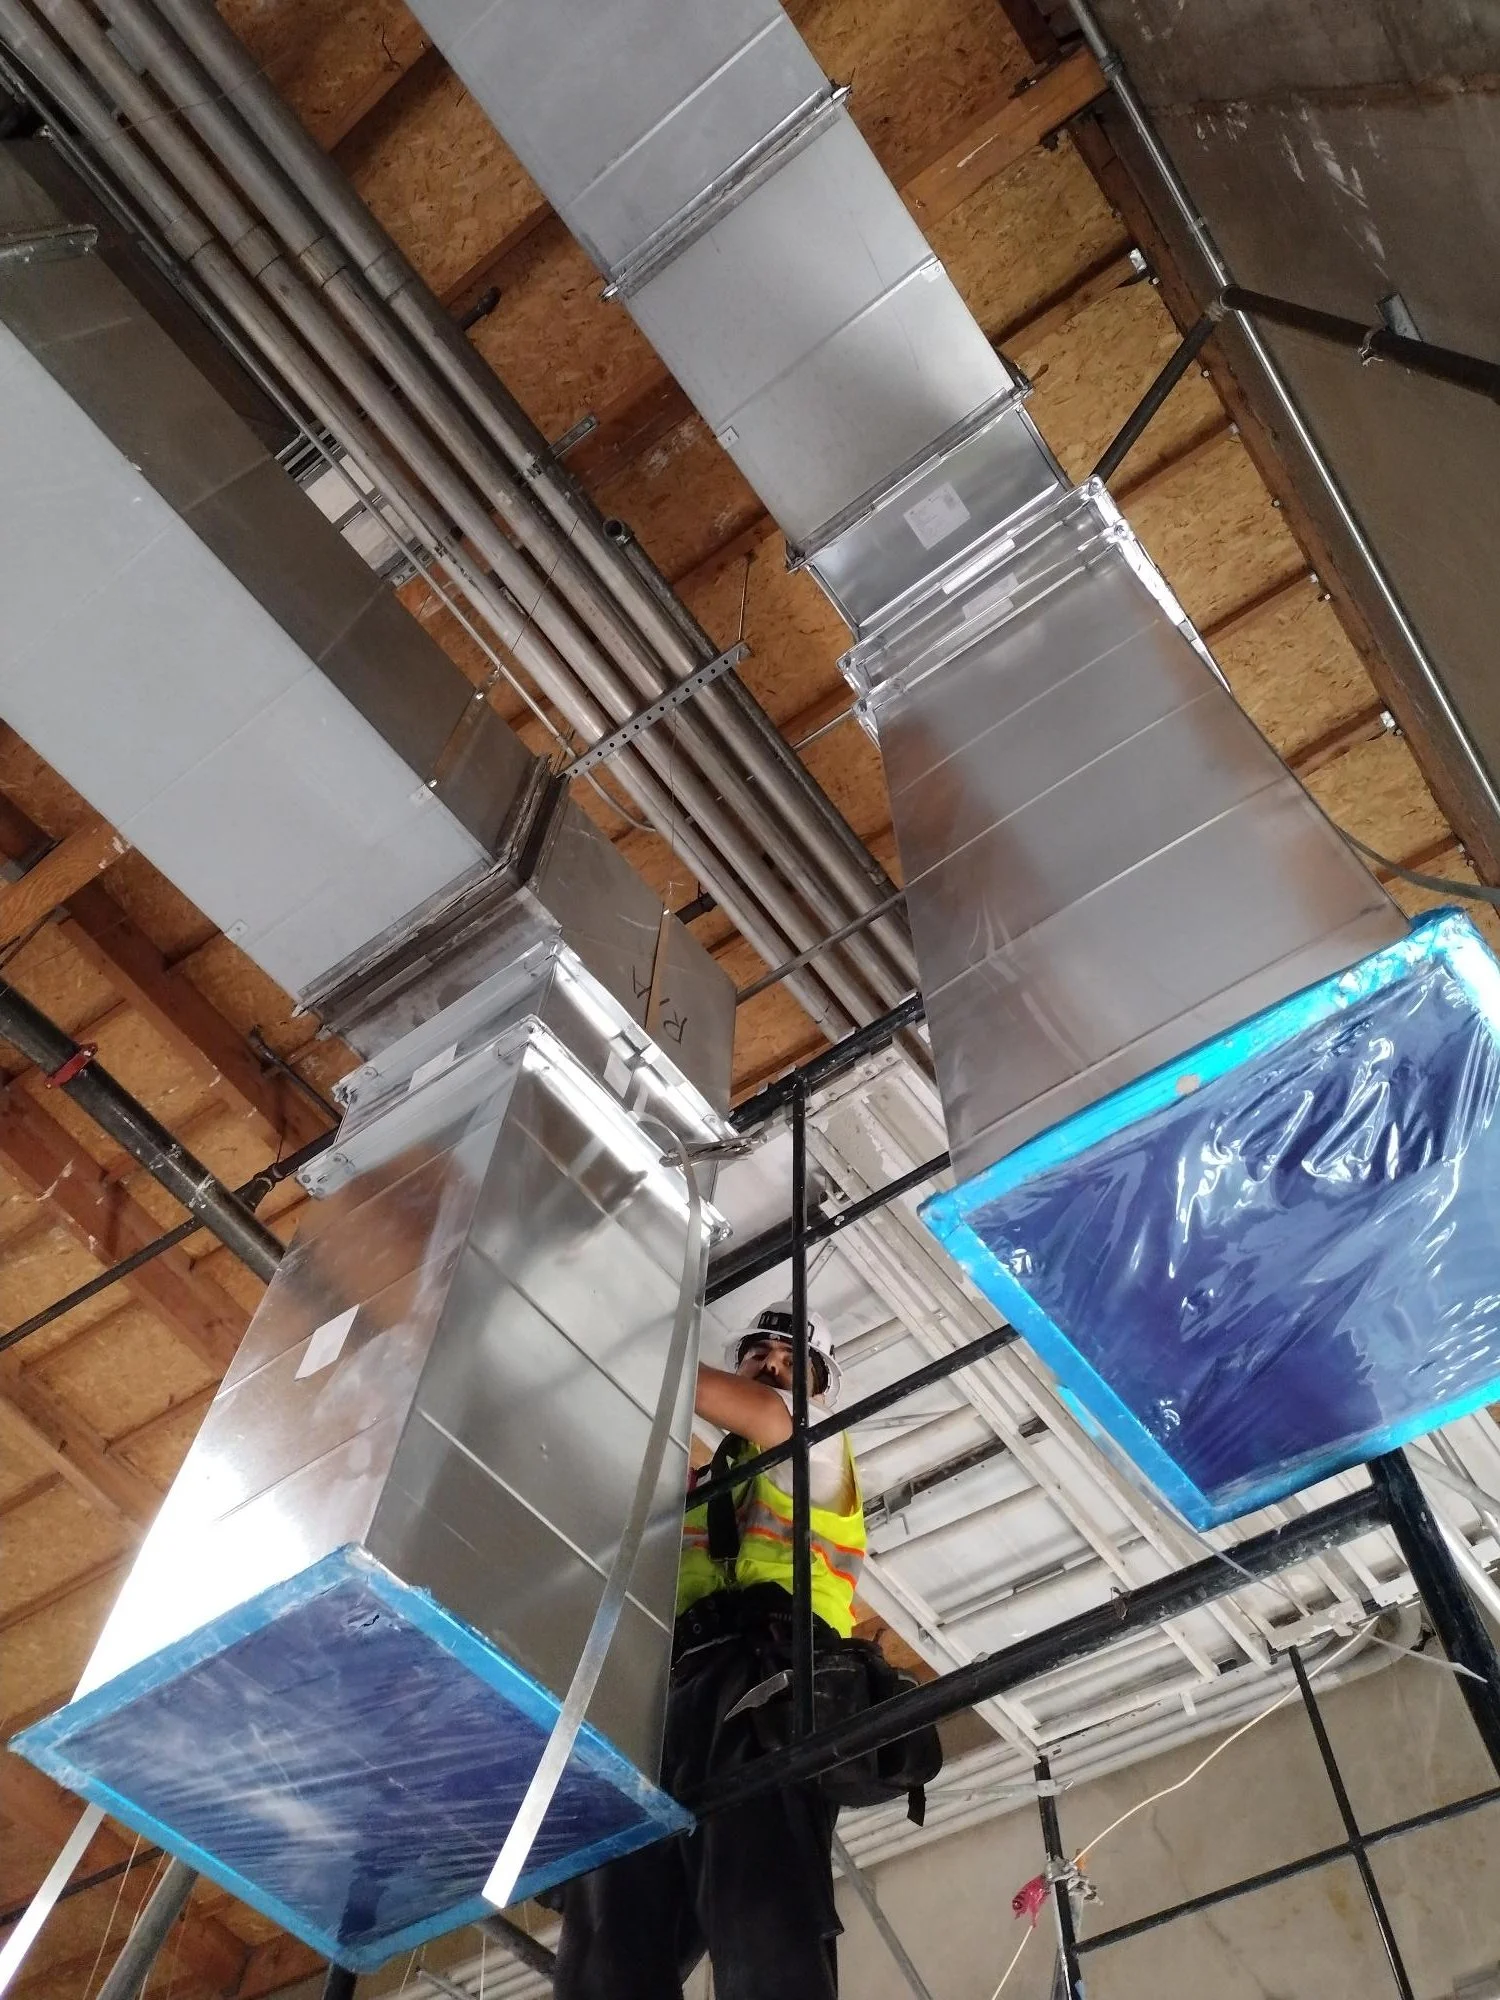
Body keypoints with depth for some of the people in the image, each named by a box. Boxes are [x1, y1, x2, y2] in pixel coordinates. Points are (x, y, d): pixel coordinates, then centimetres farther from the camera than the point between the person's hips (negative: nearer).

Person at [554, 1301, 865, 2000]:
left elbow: (761, 1414, 0)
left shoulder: (818, 1454, 22)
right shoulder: (686, 1489, 39)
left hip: (755, 1687, -5)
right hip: (652, 1706, 6)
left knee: (765, 1938, -24)